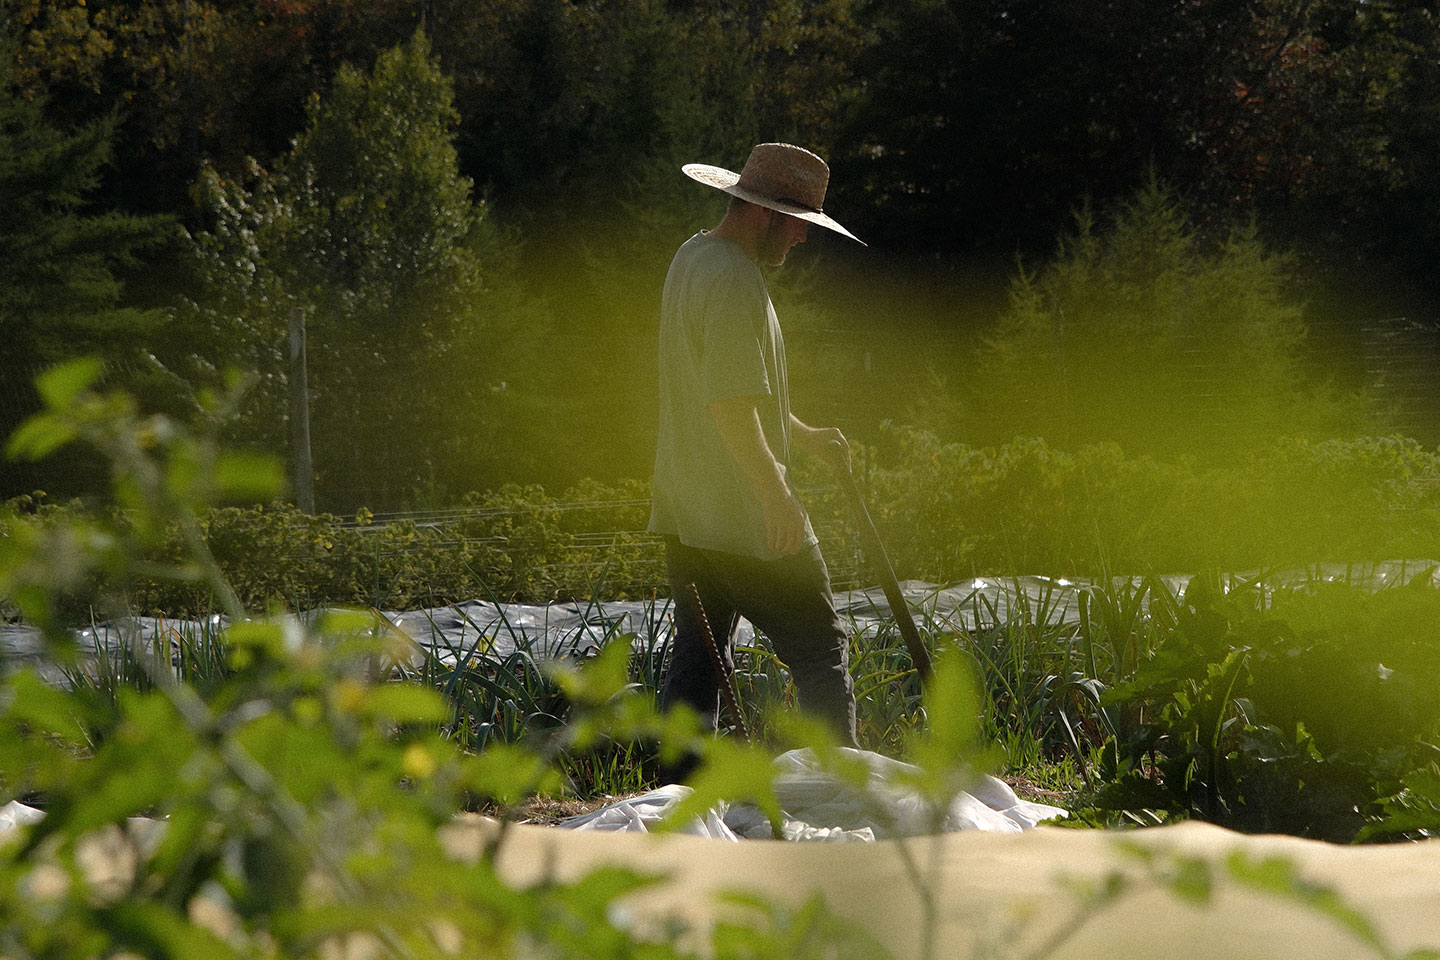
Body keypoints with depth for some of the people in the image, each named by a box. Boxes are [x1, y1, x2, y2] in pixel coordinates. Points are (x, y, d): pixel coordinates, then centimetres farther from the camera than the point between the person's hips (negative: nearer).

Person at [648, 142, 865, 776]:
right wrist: (778, 495, -25)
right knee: (821, 650, -5)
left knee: (696, 661, 11)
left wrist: (802, 436, 25)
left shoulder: (692, 258, 17)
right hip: (747, 520, -10)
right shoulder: (734, 280, -17)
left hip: (685, 512, 10)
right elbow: (731, 403, -24)